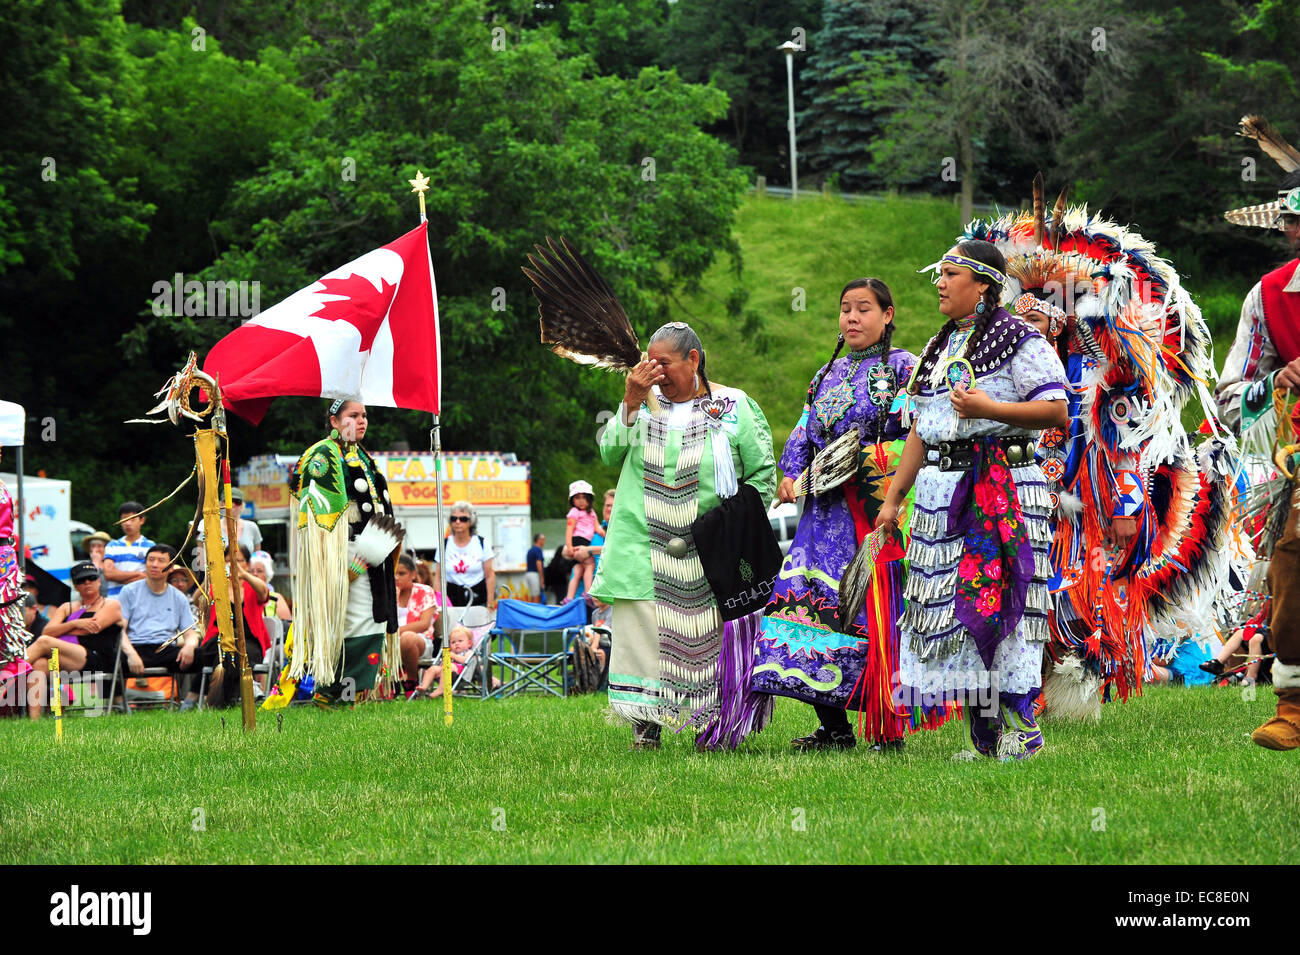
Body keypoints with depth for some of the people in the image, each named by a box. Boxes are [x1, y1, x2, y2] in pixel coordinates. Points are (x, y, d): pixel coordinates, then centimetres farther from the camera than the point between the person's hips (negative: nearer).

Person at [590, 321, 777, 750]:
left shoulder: (734, 407, 2)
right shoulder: (647, 405, 10)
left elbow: (763, 473, 5)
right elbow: (610, 453, 1)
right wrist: (630, 403, -9)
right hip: (646, 549, 2)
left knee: (714, 640, 1)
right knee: (644, 633, -6)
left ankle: (716, 727, 9)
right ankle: (646, 724, -3)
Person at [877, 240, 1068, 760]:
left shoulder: (1019, 340, -3)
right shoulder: (941, 347, 21)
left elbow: (1057, 410, -10)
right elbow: (920, 429, 23)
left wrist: (989, 409, -20)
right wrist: (893, 498, 18)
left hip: (1004, 489, -7)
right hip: (941, 492, 7)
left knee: (1000, 603, -12)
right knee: (954, 605, 3)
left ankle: (1019, 726, -8)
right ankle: (983, 736, 7)